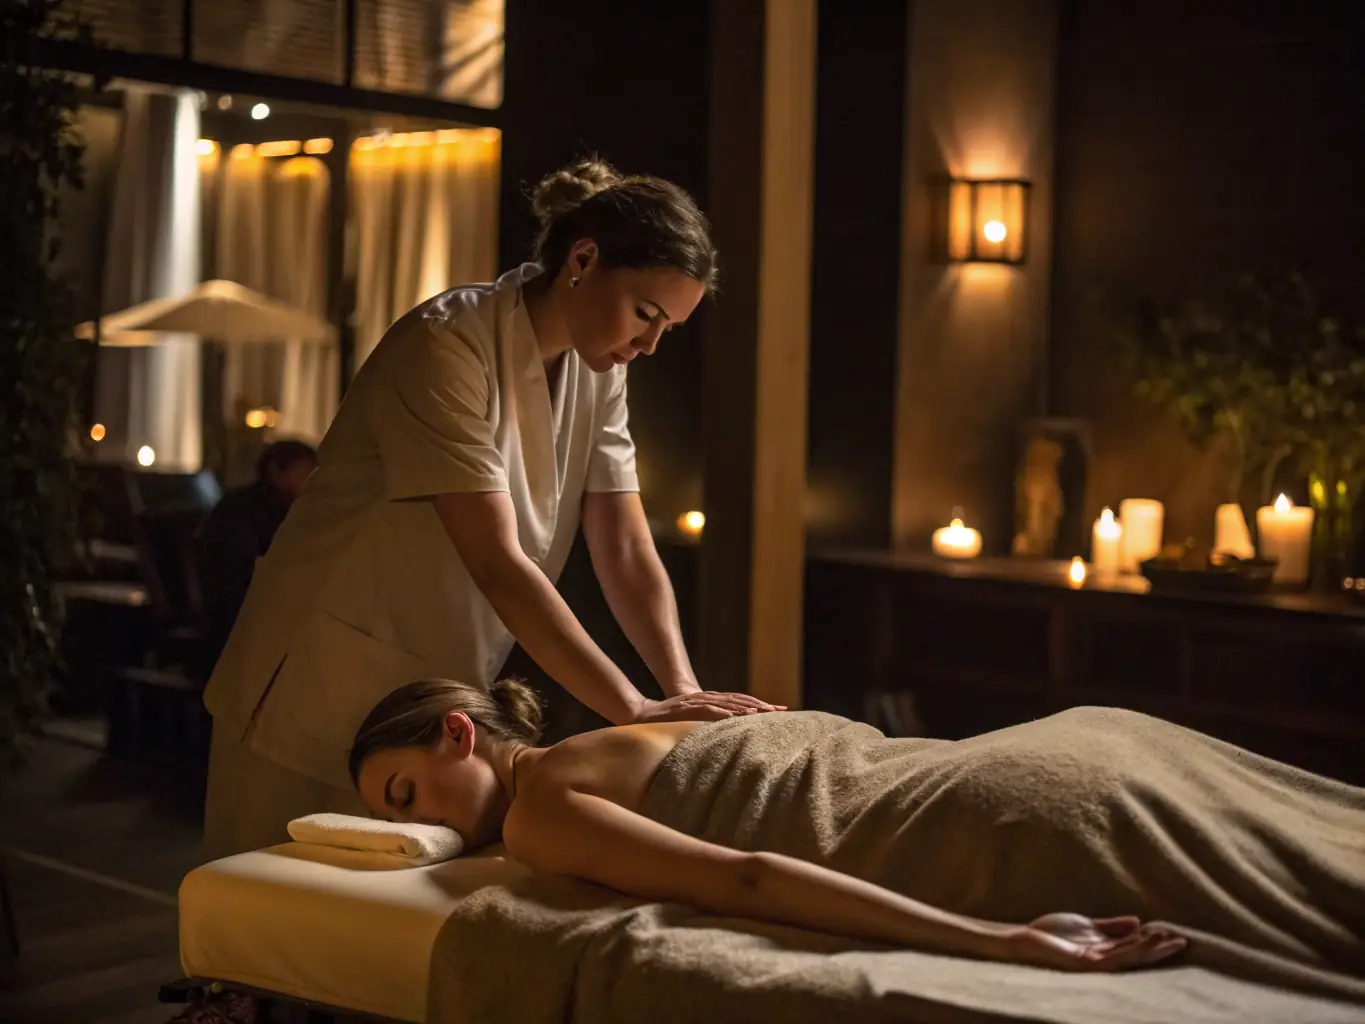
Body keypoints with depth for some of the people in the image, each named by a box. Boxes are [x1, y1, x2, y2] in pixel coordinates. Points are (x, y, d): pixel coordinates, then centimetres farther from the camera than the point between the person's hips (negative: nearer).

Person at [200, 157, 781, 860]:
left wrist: (684, 692, -20)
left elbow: (627, 551, -5)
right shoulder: (447, 347, -23)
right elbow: (498, 564, -29)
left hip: (440, 703, 7)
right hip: (326, 698, -6)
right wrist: (635, 710, -33)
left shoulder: (597, 375, 0)